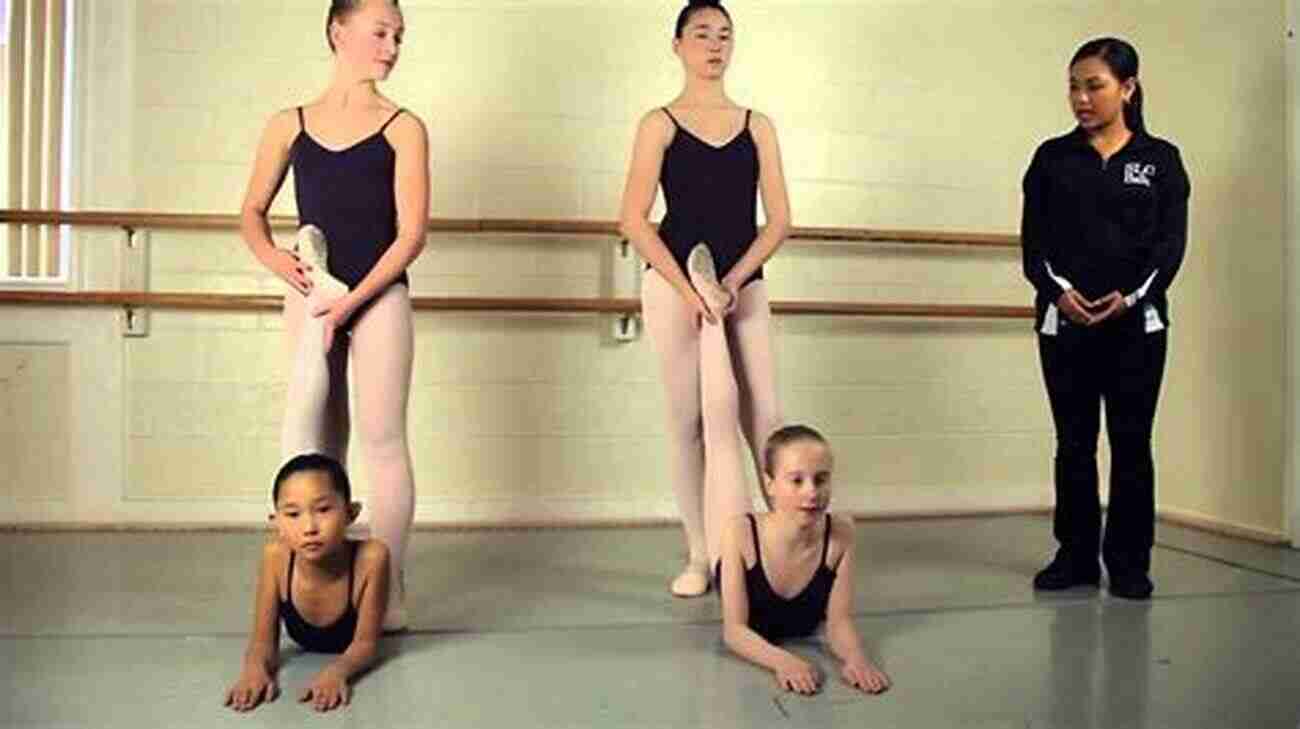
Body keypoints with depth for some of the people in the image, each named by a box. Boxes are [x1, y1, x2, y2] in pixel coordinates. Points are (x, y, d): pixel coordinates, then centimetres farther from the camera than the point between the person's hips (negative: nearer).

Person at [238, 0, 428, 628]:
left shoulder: (403, 128, -1)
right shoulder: (289, 125, 7)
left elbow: (411, 233, -7)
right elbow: (251, 213, 15)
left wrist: (350, 300, -14)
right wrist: (274, 259, -6)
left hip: (378, 297, -3)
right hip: (310, 297, 3)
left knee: (382, 440, 0)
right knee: (318, 439, 9)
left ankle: (389, 593, 8)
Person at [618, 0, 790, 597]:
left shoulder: (757, 126, 12)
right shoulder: (660, 124, 4)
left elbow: (778, 219, 6)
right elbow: (634, 220, -4)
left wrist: (731, 282, -8)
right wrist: (689, 290, -12)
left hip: (744, 287, 2)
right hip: (676, 285, -2)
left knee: (763, 419, -5)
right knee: (689, 421, 3)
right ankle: (700, 556, 13)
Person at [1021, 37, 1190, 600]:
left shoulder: (1161, 159, 6)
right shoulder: (1052, 158, 7)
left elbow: (1171, 242, 0)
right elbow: (1033, 240, 1)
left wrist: (1131, 297, -15)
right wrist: (1058, 291, -16)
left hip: (1138, 322, -1)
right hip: (1065, 321, 1)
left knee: (1131, 443, 3)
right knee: (1074, 444, 7)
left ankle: (1129, 563, 13)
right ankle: (1076, 556, 17)